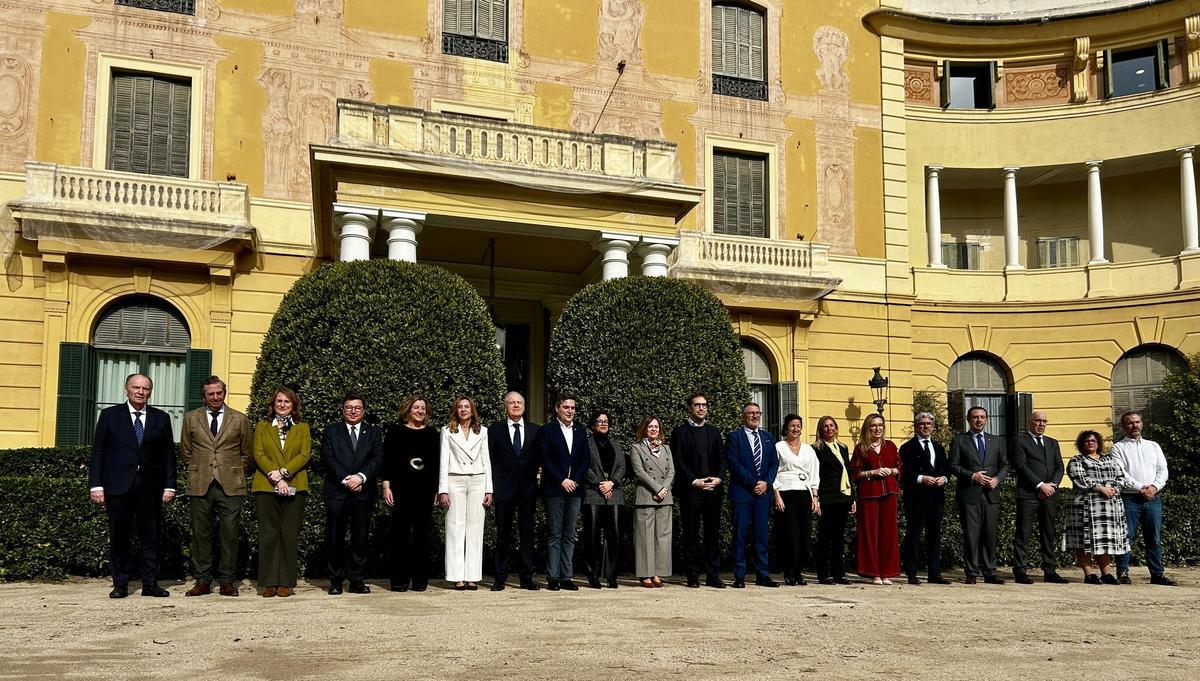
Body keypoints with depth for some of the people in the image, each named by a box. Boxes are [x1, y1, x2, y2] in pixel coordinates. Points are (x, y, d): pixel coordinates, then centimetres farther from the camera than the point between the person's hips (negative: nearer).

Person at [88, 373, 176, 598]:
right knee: (118, 538, 4)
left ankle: (150, 584, 10)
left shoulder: (161, 418, 9)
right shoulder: (110, 415, 6)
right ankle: (120, 585, 13)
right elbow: (97, 452, 3)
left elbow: (168, 455, 9)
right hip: (118, 487, -1)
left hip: (150, 488, 1)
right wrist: (96, 485, -5)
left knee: (150, 537, 3)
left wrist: (169, 486, 2)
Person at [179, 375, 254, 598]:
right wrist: (197, 471, 10)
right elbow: (185, 451, 17)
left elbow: (247, 453, 14)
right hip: (199, 485, 1)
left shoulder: (240, 419, 9)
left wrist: (234, 473, 9)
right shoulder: (191, 418, 11)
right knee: (201, 535, 3)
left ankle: (226, 581, 5)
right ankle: (202, 581, 10)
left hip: (230, 485, -1)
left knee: (229, 535, -2)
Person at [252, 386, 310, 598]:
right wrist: (276, 478, -11)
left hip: (295, 488, 0)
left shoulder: (302, 428, 14)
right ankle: (268, 583, 3)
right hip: (266, 487, 0)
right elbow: (259, 455, 2)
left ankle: (286, 583, 3)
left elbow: (304, 455, 1)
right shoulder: (262, 426, 13)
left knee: (290, 535, -1)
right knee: (268, 535, -1)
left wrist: (283, 472, -14)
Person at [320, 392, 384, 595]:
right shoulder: (331, 432, 11)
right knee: (335, 538, 0)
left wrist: (361, 476, -15)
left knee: (360, 538, 2)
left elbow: (377, 459, 1)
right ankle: (336, 580, 8)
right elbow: (328, 459, -1)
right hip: (337, 492, -1)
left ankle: (357, 580, 8)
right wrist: (345, 479, -13)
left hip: (363, 492, 1)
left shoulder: (373, 432, 14)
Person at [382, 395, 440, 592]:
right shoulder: (395, 431, 5)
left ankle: (420, 579, 9)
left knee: (422, 534, 3)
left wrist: (437, 490, 8)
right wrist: (386, 486, -5)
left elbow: (437, 463, 13)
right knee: (400, 533, -1)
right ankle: (399, 580, 4)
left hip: (425, 490, 2)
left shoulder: (432, 433, 12)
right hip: (401, 489, -2)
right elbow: (386, 459, 3)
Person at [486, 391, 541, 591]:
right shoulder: (495, 429, 5)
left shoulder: (535, 430, 10)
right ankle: (500, 578, 8)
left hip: (528, 488, 1)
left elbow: (539, 457, 11)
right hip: (504, 488, -1)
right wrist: (490, 487, -3)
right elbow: (489, 459, 3)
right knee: (503, 534, 3)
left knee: (527, 533, 4)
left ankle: (527, 577, 9)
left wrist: (533, 479, 0)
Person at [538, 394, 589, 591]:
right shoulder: (547, 431, 2)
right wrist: (562, 481, -12)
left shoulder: (581, 431, 15)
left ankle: (566, 577, 8)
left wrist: (575, 481, -4)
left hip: (574, 489, 4)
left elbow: (585, 460, 11)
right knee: (554, 535, -3)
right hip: (554, 489, -4)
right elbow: (545, 460, -5)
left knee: (569, 536, 5)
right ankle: (552, 578, 0)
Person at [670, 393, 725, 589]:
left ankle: (713, 576, 9)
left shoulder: (714, 431, 16)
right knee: (691, 535, 0)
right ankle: (693, 577, 5)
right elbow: (678, 461, -4)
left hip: (713, 489, 4)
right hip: (690, 490, -4)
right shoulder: (680, 431, 3)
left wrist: (719, 478, -4)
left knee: (713, 534, 5)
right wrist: (694, 481, -13)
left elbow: (721, 459, 13)